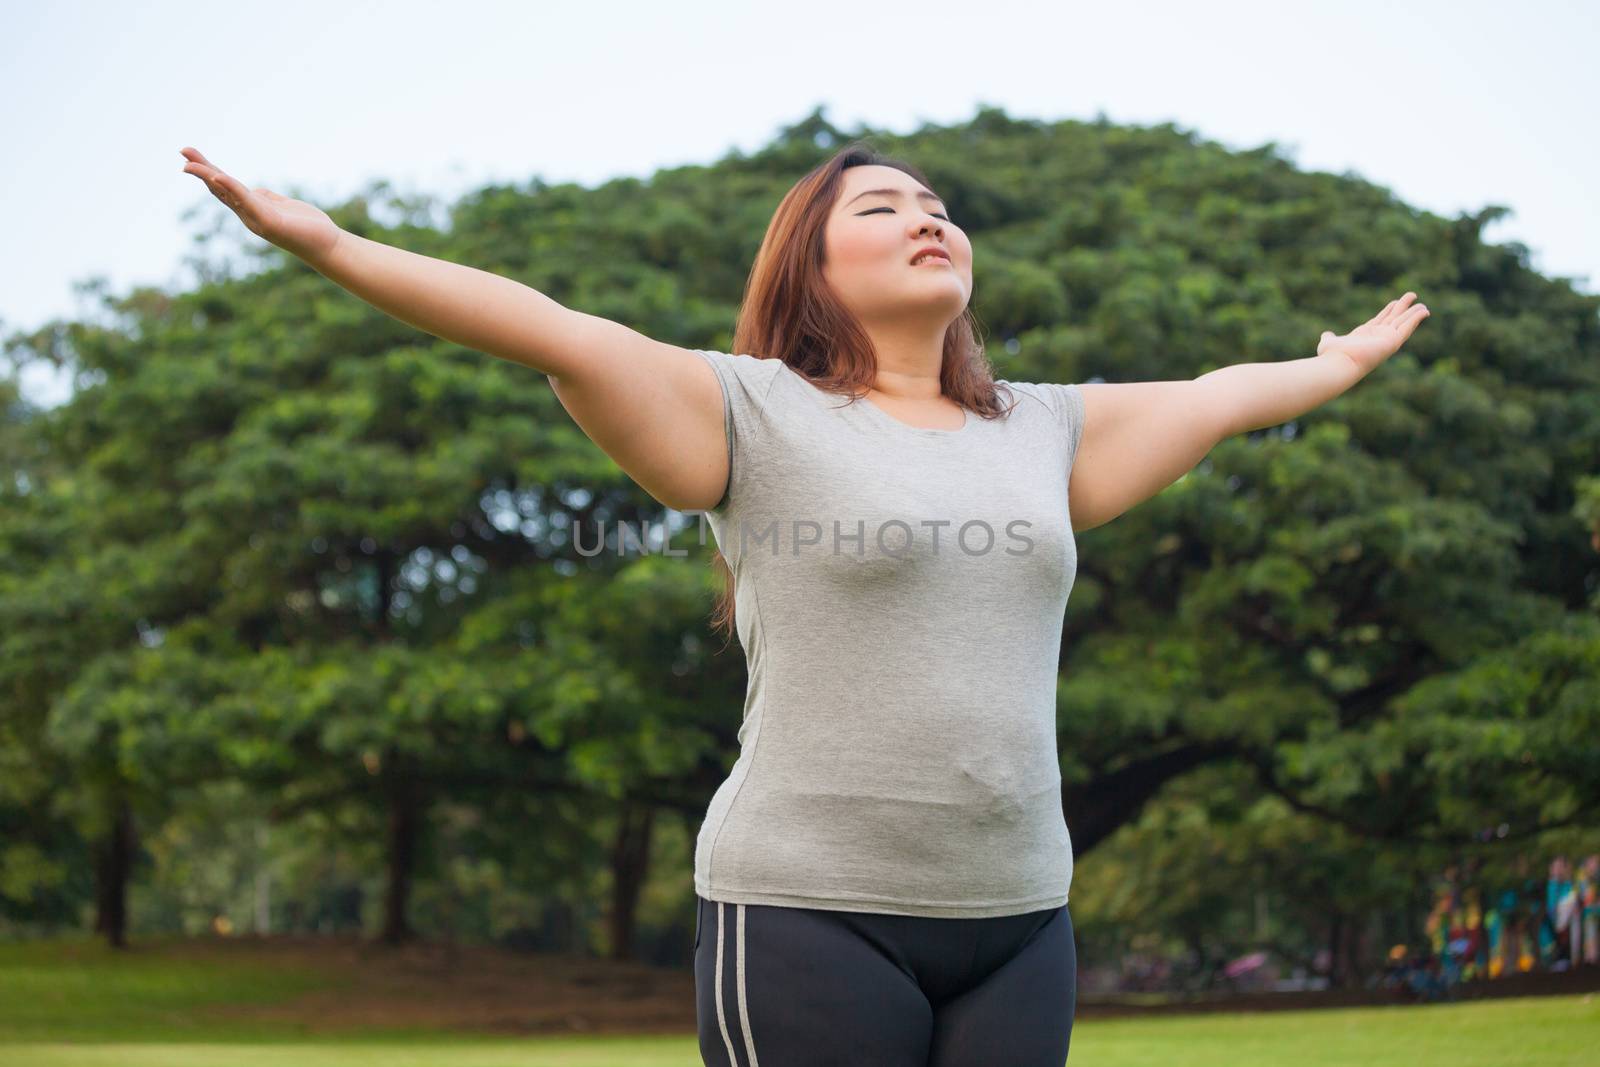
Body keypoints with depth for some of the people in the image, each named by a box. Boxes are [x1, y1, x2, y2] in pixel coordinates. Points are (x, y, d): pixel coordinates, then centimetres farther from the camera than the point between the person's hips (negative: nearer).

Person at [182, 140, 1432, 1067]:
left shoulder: (1046, 429, 15)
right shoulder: (758, 414, -1)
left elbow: (1215, 396, 29)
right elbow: (552, 330, -8)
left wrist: (1344, 363, 42)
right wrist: (330, 246, -14)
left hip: (1018, 921, 5)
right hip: (810, 914, -5)